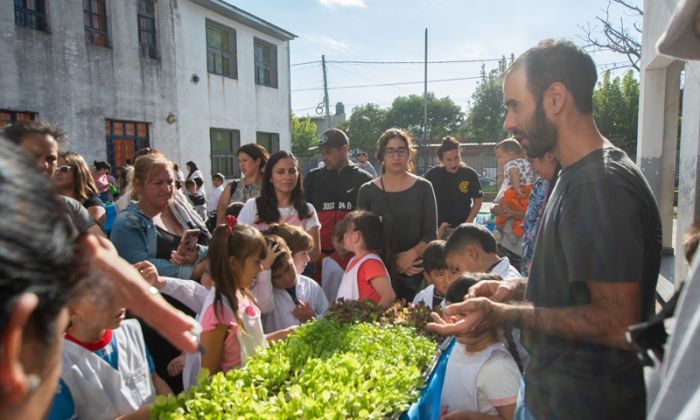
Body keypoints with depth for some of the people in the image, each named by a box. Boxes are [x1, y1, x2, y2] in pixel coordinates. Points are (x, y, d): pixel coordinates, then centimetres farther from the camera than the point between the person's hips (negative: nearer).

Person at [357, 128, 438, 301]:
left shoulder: (423, 188, 5)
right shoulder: (367, 191, 6)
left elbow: (431, 235, 2)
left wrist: (411, 254, -16)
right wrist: (392, 263, -11)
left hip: (416, 270, 0)